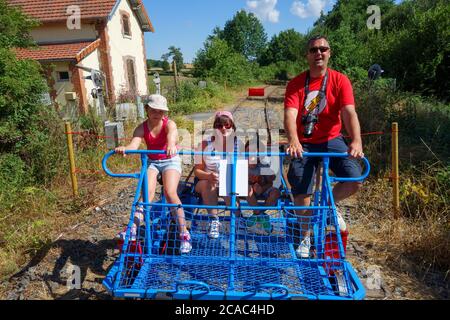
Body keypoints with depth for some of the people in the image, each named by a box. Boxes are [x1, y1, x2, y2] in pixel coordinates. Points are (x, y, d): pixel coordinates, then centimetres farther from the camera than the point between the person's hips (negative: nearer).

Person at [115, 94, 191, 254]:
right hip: (151, 161, 3)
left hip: (170, 160, -3)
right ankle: (133, 228, -23)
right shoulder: (142, 128, -11)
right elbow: (134, 144, -30)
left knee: (170, 192, -23)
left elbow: (172, 135, -42)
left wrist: (172, 145, -68)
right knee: (148, 193, -22)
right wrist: (124, 149, -55)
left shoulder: (169, 124, -17)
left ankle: (184, 234, -14)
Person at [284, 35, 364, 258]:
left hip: (331, 140, 1)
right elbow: (290, 115, -20)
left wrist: (356, 141, -36)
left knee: (355, 180, -18)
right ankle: (305, 238, 24)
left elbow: (349, 112, -19)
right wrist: (293, 141, -40)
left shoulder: (340, 81, -6)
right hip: (304, 143, 0)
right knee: (301, 192, 0)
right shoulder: (296, 84, -6)